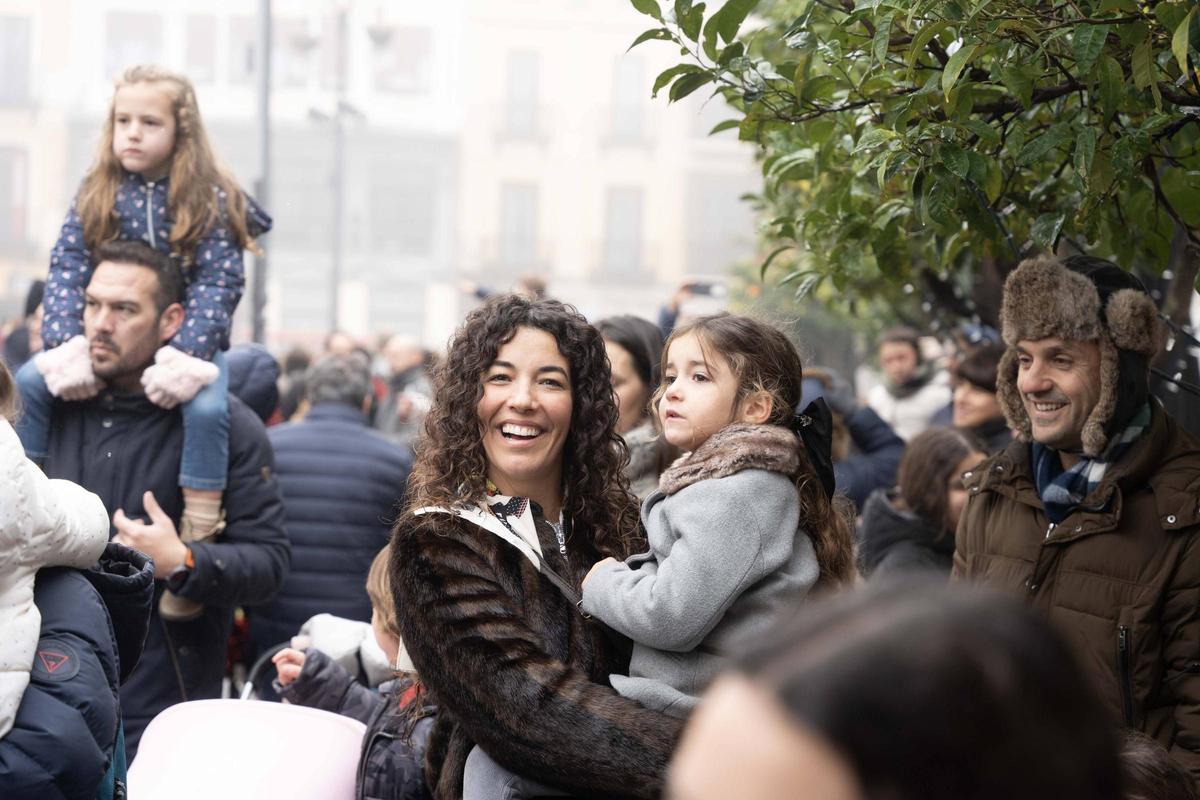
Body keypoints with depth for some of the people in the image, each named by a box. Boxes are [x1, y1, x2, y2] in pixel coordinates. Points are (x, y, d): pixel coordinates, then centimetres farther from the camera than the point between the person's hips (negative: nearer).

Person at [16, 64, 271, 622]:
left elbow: (219, 284, -13)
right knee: (27, 382, -18)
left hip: (187, 341, -3)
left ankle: (196, 548, -30)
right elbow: (66, 267, -4)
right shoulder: (97, 193, 2)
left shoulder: (209, 199, -7)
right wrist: (67, 343, -21)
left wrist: (185, 356, -28)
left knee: (206, 408, -34)